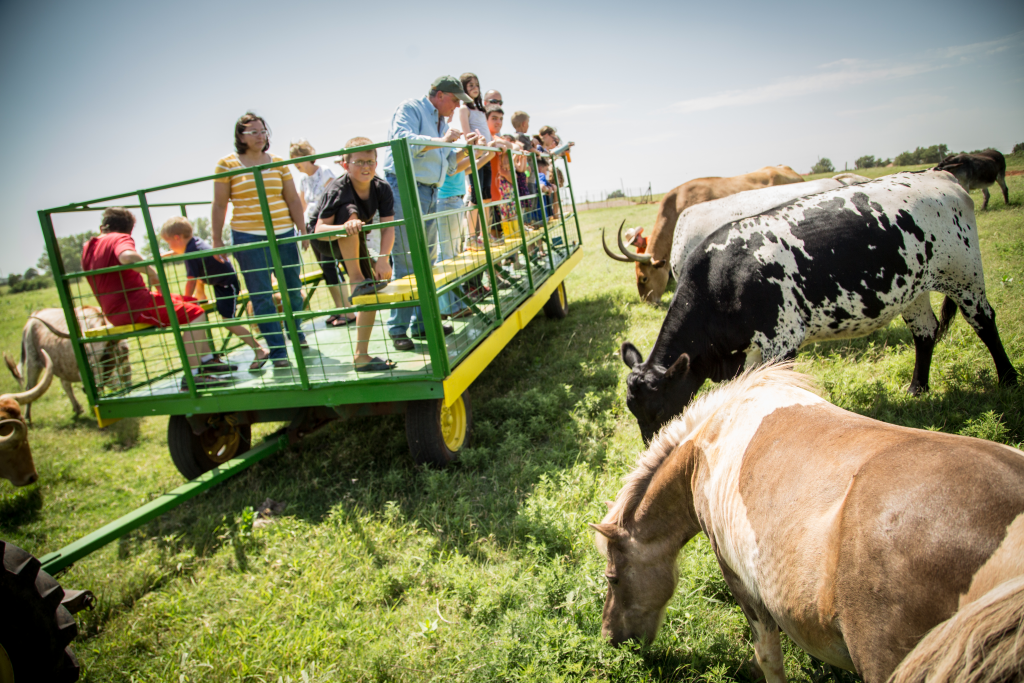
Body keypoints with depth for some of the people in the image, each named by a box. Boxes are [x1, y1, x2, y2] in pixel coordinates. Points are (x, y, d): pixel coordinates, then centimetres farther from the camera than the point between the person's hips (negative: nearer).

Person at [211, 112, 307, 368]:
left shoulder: (278, 162, 9)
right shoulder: (227, 164, 2)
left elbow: (293, 200, 10)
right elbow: (219, 205, 2)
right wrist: (217, 241, 0)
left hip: (283, 233, 3)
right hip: (248, 237, -3)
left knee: (293, 287, 12)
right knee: (261, 296, -3)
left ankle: (296, 331, 37)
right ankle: (277, 350, 4)